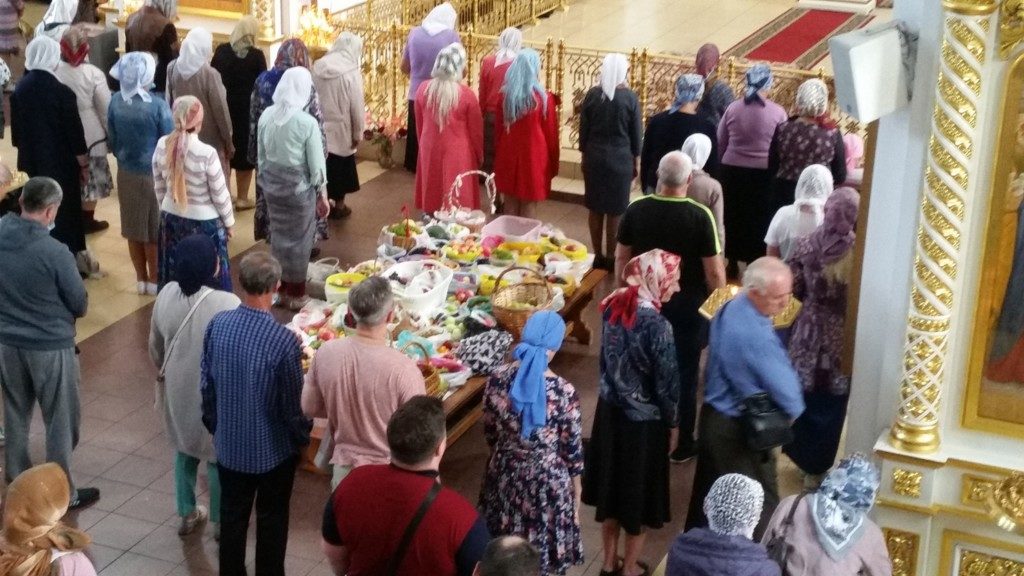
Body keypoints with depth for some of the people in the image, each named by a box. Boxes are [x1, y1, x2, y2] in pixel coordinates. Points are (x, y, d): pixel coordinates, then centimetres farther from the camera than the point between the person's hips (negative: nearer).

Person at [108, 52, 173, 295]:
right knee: (155, 230, 10)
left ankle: (141, 279, 26)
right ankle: (154, 280, 21)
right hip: (154, 174, -4)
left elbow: (111, 139, 4)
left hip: (126, 173, 4)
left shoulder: (116, 102, -7)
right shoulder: (158, 105, -21)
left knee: (134, 229, 15)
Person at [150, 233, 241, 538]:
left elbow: (155, 346, 4)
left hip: (179, 390, 5)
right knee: (218, 456, 15)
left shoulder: (167, 294, -11)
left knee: (185, 449, 24)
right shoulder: (227, 304, -27)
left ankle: (187, 515, 38)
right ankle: (220, 521, 30)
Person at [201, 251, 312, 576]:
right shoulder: (283, 340, -27)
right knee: (272, 519, 17)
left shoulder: (217, 325, -13)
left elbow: (207, 384, 0)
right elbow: (294, 402, -17)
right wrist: (302, 439, 2)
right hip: (273, 448, -4)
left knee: (232, 516, 21)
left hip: (229, 444, 4)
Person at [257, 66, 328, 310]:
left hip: (271, 182, 5)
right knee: (299, 238, 10)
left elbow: (261, 154, 6)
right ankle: (296, 294, 20)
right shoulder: (307, 122, -20)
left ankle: (282, 288, 30)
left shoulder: (266, 116, -5)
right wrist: (322, 194, -1)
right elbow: (316, 163, -13)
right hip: (299, 185, -5)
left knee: (279, 234, 19)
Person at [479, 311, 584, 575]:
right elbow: (572, 450, -11)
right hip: (547, 481, -4)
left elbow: (489, 434, 1)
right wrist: (576, 495, 4)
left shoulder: (497, 379, -12)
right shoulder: (563, 391, -22)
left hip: (504, 476, 4)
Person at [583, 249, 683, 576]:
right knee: (639, 493, 13)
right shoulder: (657, 326, -27)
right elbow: (666, 382, -18)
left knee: (612, 484, 22)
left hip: (610, 410, 7)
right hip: (643, 420, -6)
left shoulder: (613, 306, -7)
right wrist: (671, 420, -1)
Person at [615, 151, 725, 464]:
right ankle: (683, 444, 22)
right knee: (685, 376, 11)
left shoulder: (636, 210, -10)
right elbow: (714, 272, -14)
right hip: (687, 308, -2)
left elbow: (621, 258, 1)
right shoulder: (700, 216, -19)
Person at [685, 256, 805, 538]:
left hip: (712, 417, 9)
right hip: (740, 431, -9)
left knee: (707, 494, 22)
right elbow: (786, 391, -25)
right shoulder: (756, 335, -31)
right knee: (762, 504, 6)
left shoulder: (728, 309, -2)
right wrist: (794, 409, -2)